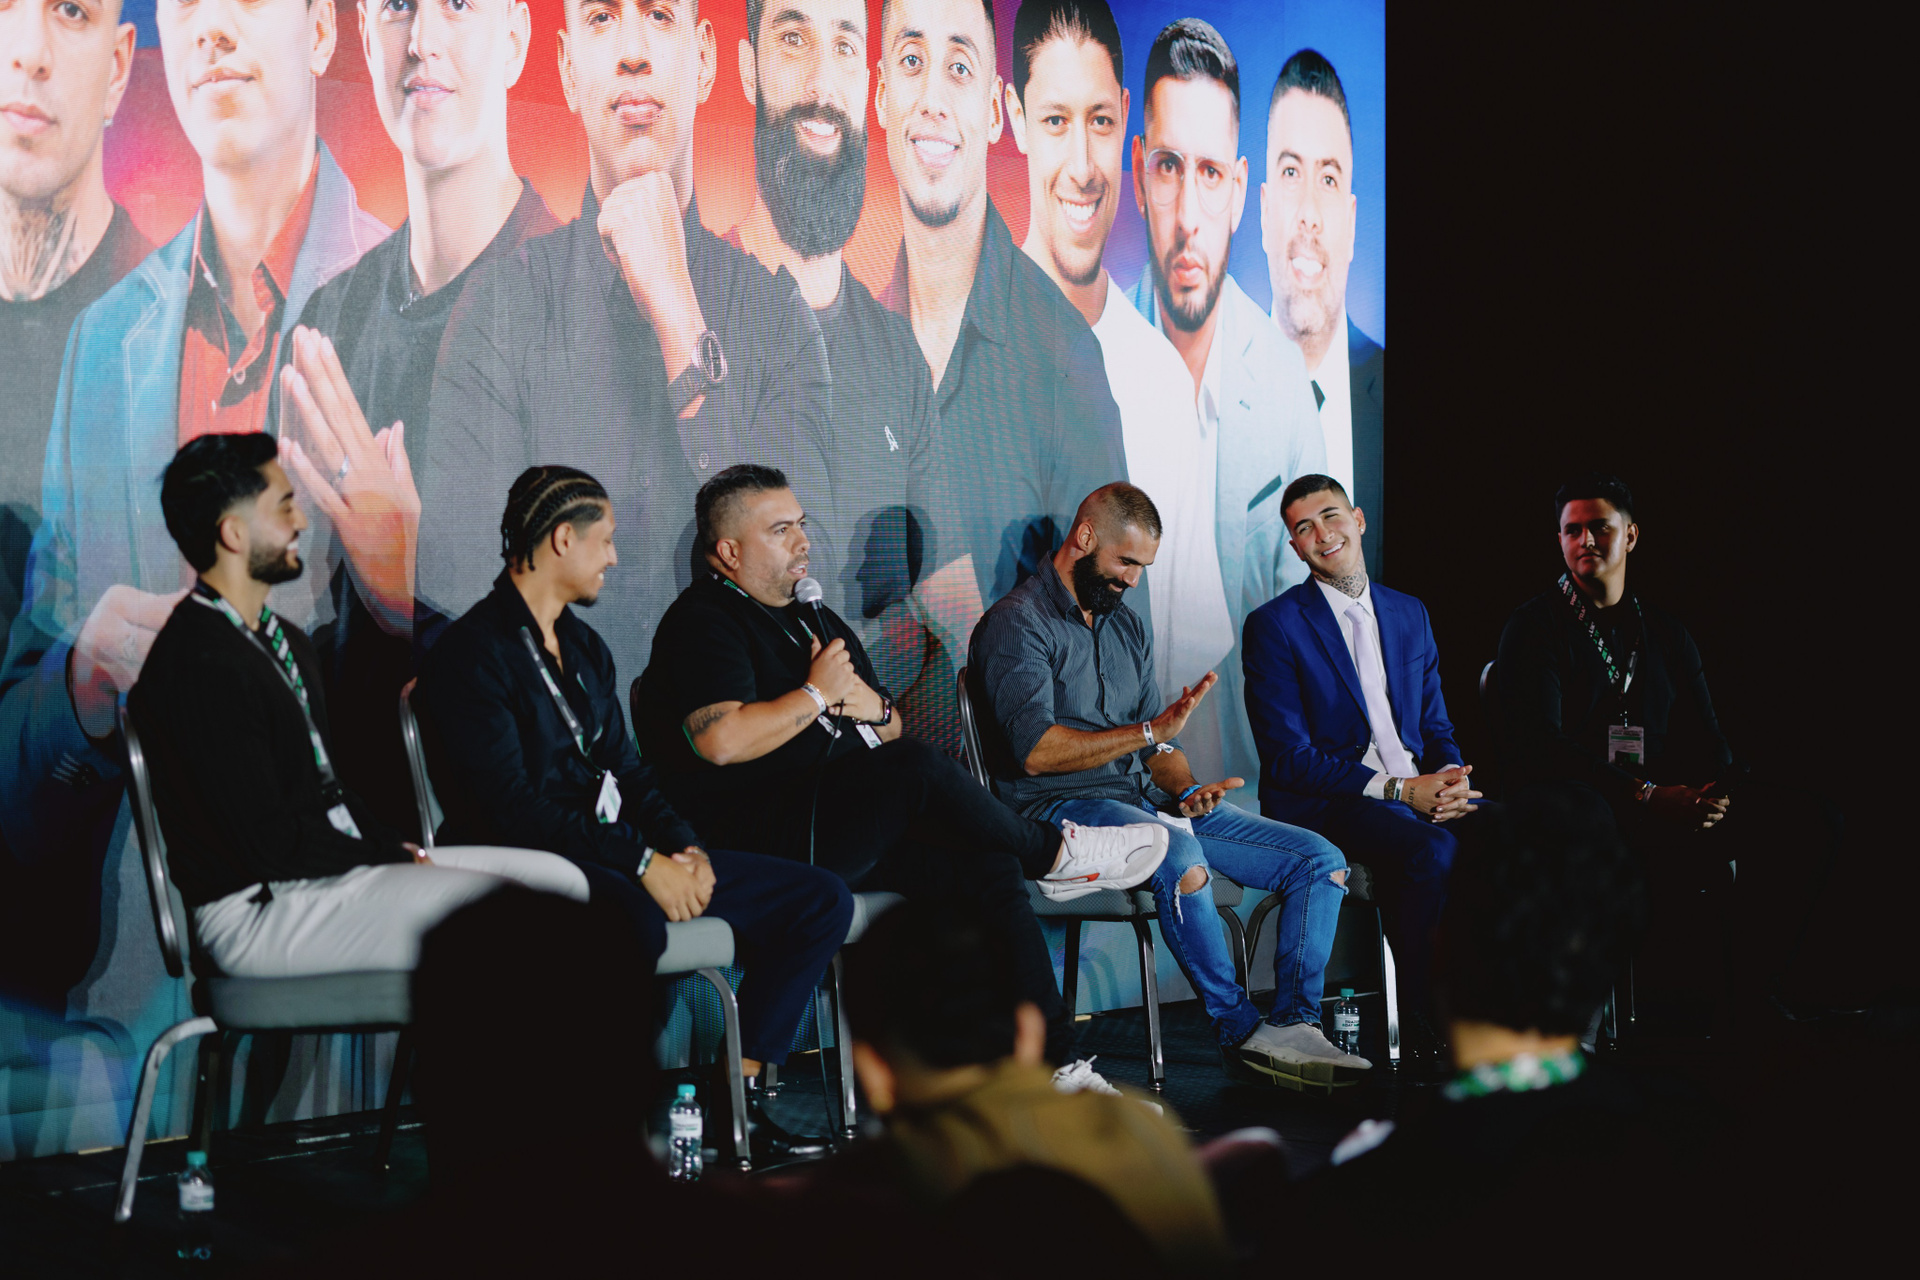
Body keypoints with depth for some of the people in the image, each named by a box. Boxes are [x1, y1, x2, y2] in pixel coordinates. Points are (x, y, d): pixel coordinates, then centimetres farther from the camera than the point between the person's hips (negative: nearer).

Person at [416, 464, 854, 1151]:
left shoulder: (586, 647, 21)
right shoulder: (471, 652, -8)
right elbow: (510, 807, -18)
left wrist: (683, 846, 0)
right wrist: (642, 864, -20)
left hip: (619, 849, 9)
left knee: (822, 898, -2)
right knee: (634, 921, -43)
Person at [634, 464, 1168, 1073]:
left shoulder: (816, 622, 25)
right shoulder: (702, 622, -3)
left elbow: (892, 732, 29)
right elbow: (722, 742, -21)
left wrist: (874, 708, 4)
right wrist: (818, 694, -9)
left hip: (851, 838, 9)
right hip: (765, 849, -9)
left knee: (990, 866, -13)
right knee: (917, 766, -29)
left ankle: (1050, 1061, -13)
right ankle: (1054, 853, -5)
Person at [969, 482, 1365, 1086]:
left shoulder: (1129, 627, 21)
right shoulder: (1017, 624, -5)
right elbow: (1035, 752, -18)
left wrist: (1187, 789, -5)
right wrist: (1152, 731, -17)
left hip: (1151, 805, 8)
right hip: (1064, 807, -8)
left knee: (1321, 860, -5)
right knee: (1181, 858, -39)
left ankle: (1291, 1027, -19)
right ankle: (1242, 1032, -24)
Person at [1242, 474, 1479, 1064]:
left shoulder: (1410, 614, 17)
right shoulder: (1275, 626, -2)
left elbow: (1436, 727, 18)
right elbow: (1288, 758, -9)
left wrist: (1451, 778, -7)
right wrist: (1399, 790, -17)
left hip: (1419, 789, 5)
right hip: (1324, 803, -5)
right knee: (1433, 852, -34)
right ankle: (1423, 1027, -24)